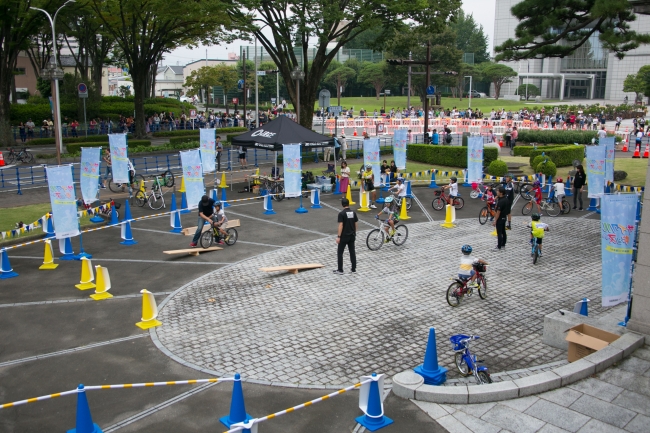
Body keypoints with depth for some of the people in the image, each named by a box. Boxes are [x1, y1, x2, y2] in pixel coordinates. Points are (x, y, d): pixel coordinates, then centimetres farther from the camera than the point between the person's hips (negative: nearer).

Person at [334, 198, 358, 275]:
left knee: (340, 253, 4)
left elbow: (341, 226, -18)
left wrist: (338, 236, -14)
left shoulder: (341, 213, -14)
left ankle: (340, 270, 5)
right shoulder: (353, 212, 3)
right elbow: (356, 224, 8)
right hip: (352, 236, 6)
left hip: (344, 236, -6)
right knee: (352, 252, 12)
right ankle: (354, 268, 16)